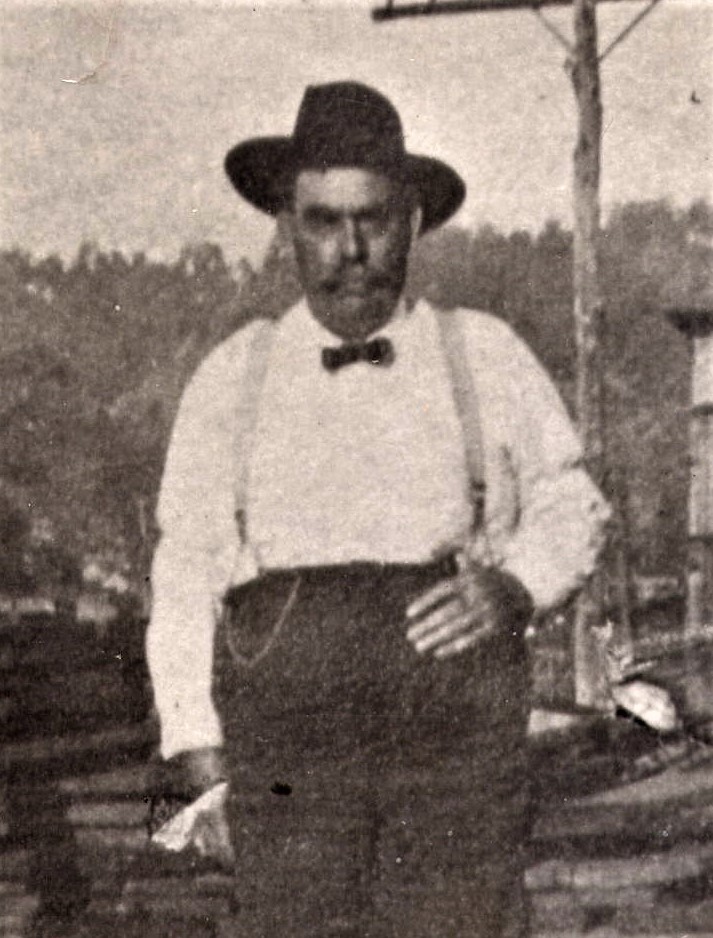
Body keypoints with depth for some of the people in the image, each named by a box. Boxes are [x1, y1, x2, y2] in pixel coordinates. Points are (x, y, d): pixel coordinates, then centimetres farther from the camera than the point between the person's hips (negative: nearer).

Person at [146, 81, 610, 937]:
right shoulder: (231, 379, 11)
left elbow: (569, 508, 19)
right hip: (288, 731, 0)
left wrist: (514, 587, -3)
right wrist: (200, 764, 2)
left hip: (459, 735, 0)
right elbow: (184, 577, 10)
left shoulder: (486, 358, 12)